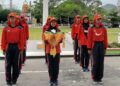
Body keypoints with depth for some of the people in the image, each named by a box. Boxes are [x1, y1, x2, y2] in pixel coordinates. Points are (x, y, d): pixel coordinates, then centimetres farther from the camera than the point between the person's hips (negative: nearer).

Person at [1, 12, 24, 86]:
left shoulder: (19, 29, 0)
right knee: (8, 64, 3)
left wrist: (21, 48, -3)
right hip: (8, 47, 0)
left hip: (16, 47, 0)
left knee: (15, 64, 6)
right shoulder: (5, 29, 0)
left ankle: (14, 80, 17)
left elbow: (21, 39, 0)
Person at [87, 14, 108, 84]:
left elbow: (105, 39, 7)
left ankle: (100, 78, 16)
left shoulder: (103, 29, 5)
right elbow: (89, 39, -3)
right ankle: (95, 78, 11)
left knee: (101, 62, 6)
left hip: (101, 45, 3)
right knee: (95, 62, -1)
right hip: (95, 46, -3)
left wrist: (105, 48, 5)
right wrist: (89, 49, -5)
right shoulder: (91, 29, -3)